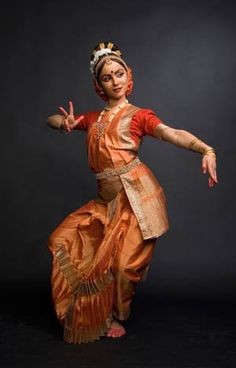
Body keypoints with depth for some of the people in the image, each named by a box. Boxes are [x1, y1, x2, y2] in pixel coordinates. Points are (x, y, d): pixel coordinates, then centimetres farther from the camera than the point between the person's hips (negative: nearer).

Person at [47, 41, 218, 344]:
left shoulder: (139, 115, 3)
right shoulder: (92, 118, 18)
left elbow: (172, 134, -15)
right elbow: (51, 120, 27)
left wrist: (206, 150, -35)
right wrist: (66, 124, 1)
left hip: (136, 194, -6)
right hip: (107, 198, 6)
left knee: (124, 260, -7)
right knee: (65, 240, 4)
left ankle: (117, 318, 22)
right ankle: (91, 315, 21)